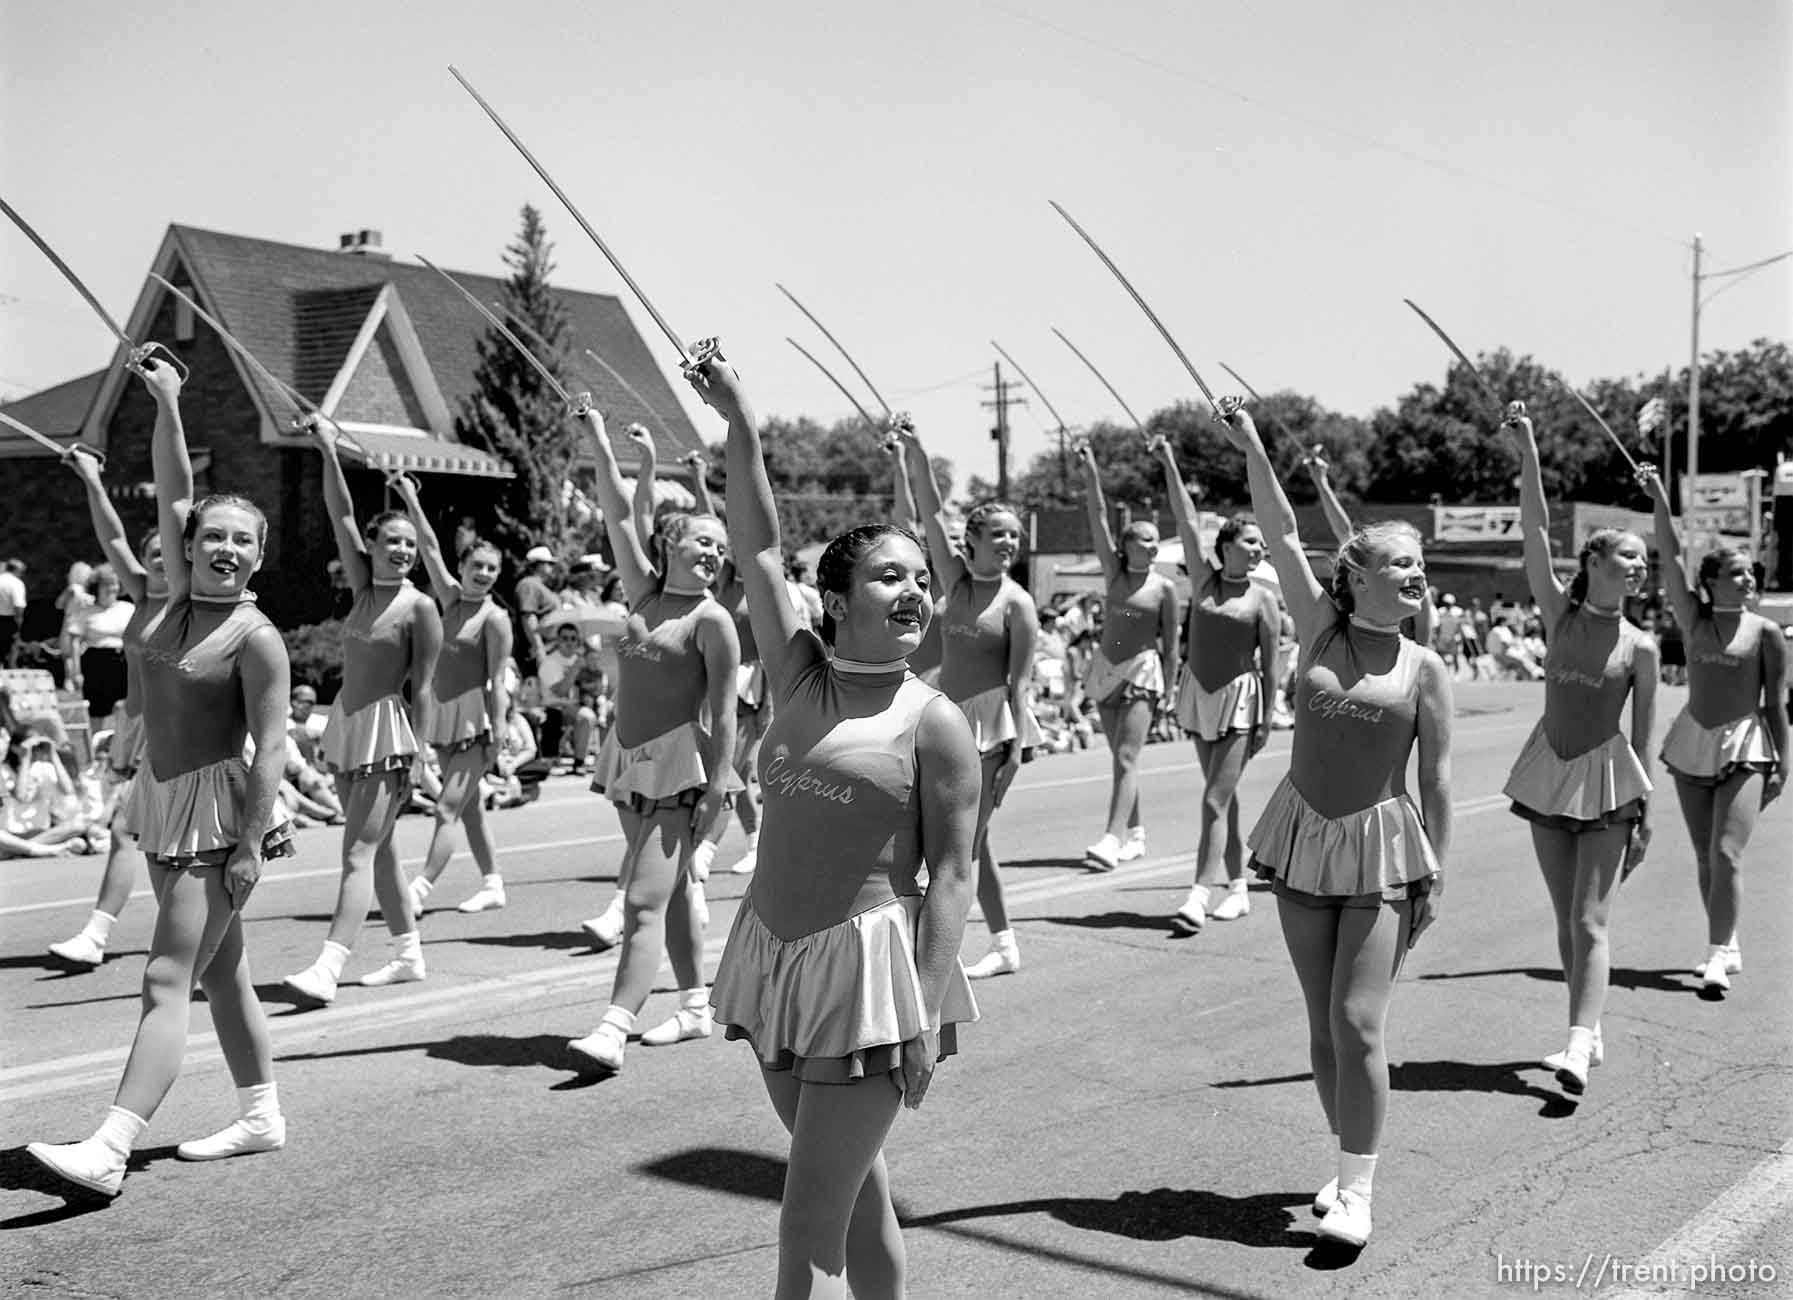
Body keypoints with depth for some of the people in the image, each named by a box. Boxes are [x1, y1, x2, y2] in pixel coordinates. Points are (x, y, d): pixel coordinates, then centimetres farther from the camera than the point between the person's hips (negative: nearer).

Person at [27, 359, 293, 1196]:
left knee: (167, 978, -11)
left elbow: (271, 747, -17)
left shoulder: (257, 637, -14)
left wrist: (251, 845, -19)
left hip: (218, 808, -8)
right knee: (220, 972, 15)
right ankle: (262, 1117, 26)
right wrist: (167, 405, -5)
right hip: (163, 798, 8)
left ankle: (108, 1150, -13)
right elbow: (170, 493, 4)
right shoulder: (182, 594, 5)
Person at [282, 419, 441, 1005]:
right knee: (378, 848, 13)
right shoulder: (363, 587, 8)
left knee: (360, 852, -11)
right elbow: (340, 515, 1)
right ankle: (409, 953, 24)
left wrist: (418, 755, -14)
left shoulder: (419, 608, -8)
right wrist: (328, 451, -7)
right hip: (347, 724, 7)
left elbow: (423, 687, -10)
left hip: (387, 728, -7)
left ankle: (327, 968, -16)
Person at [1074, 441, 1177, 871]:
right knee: (1120, 758, 11)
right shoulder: (1113, 570, 4)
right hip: (1105, 667, 4)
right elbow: (1098, 517, -4)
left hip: (1141, 672, -4)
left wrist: (1166, 687, 1)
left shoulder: (1164, 588, -3)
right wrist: (1090, 472, -12)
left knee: (1126, 759, -13)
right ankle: (1135, 833, 22)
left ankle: (1112, 840, -21)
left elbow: (1169, 643, 3)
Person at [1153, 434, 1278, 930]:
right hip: (1198, 690, 4)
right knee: (1224, 796, 13)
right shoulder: (1205, 576, 3)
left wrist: (1266, 719, -4)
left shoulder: (1263, 599, -4)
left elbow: (1269, 663, -2)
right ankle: (1237, 889, 22)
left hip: (1238, 696, -4)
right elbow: (1186, 520, -3)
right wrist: (1169, 463, -9)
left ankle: (1199, 896, -12)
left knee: (1215, 801, -10)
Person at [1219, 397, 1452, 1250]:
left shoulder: (1423, 668, -2)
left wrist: (1436, 871, -3)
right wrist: (1251, 449, -13)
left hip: (1381, 846, -2)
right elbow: (1280, 535, -6)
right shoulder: (1320, 627, 1)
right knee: (1322, 1023, 10)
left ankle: (1357, 1192, 2)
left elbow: (1436, 776, 0)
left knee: (1358, 1022, -9)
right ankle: (1349, 1163, 26)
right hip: (1304, 836, 2)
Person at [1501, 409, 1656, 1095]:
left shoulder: (1639, 646, -4)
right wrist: (1527, 450, -17)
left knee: (1590, 920, -8)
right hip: (1549, 770, 3)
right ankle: (1588, 1034, 21)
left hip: (1606, 780, -3)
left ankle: (1579, 1048, -13)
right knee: (1566, 919, 10)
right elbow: (1535, 529, -9)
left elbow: (1642, 738, 1)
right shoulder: (1561, 613, 0)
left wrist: (1644, 815, 1)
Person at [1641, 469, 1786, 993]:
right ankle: (1726, 948, 23)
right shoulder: (1696, 619, 4)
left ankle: (1718, 956, -12)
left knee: (1727, 854, -15)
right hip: (1692, 742, 4)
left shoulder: (1765, 633, -3)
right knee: (1704, 857, 10)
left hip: (1745, 746, -3)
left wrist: (1781, 763, -1)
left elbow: (1776, 703, 0)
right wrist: (1659, 498, -11)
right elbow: (1670, 557, -4)